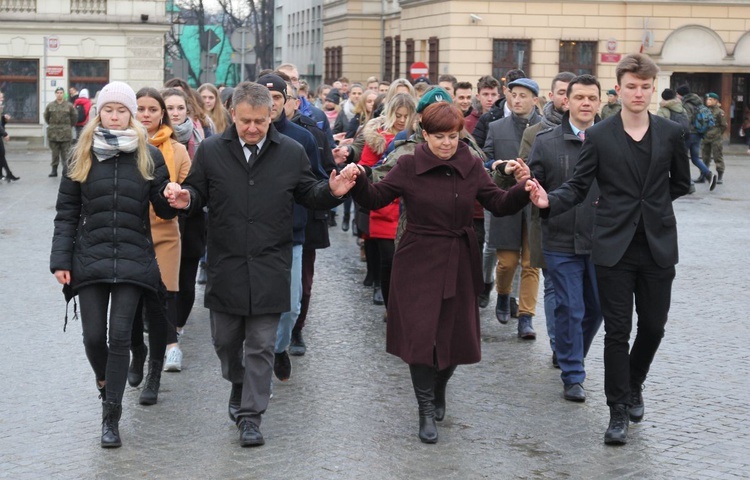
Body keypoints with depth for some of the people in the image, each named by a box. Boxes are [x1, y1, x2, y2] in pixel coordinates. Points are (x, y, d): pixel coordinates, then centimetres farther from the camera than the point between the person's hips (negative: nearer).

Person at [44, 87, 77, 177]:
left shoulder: (69, 105, 0)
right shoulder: (50, 105, 4)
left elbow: (74, 117, 8)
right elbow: (46, 116, 17)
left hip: (65, 132, -2)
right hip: (53, 132, 2)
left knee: (65, 152, -4)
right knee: (55, 152, 5)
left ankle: (65, 166, -6)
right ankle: (54, 170, 8)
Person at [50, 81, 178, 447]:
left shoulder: (148, 156, 4)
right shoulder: (82, 156, 5)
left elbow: (164, 210, 4)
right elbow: (67, 212, 6)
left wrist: (172, 198, -20)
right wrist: (60, 260, -3)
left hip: (132, 261, -1)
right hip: (90, 260, 1)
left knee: (119, 336, -4)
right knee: (94, 336, 1)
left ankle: (111, 416, 6)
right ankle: (104, 381, 34)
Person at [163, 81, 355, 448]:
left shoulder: (291, 153, 2)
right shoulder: (211, 151, 1)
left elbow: (308, 195, 10)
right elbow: (198, 193, 7)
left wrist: (331, 192, -11)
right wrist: (186, 200, -15)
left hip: (269, 267, -1)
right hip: (225, 264, 1)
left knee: (261, 345, 1)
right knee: (225, 338, 13)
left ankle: (250, 415, 9)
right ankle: (239, 386, 42)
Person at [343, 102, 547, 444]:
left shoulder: (471, 167, 2)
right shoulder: (409, 166, -5)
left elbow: (499, 204, 1)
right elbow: (375, 198, -4)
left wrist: (522, 191, -17)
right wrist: (358, 180, -23)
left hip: (459, 265, 3)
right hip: (419, 264, -3)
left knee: (456, 335, 10)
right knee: (421, 335, -7)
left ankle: (439, 389, 39)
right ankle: (426, 411, 5)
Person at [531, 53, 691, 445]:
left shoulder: (670, 133, 3)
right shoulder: (598, 136, -2)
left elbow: (680, 183, 15)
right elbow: (578, 187, -4)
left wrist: (651, 203, 8)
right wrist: (550, 201, -22)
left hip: (657, 247, 2)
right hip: (614, 247, -2)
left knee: (653, 326, 10)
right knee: (617, 331, 1)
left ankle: (633, 386, 36)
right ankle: (618, 410, 10)